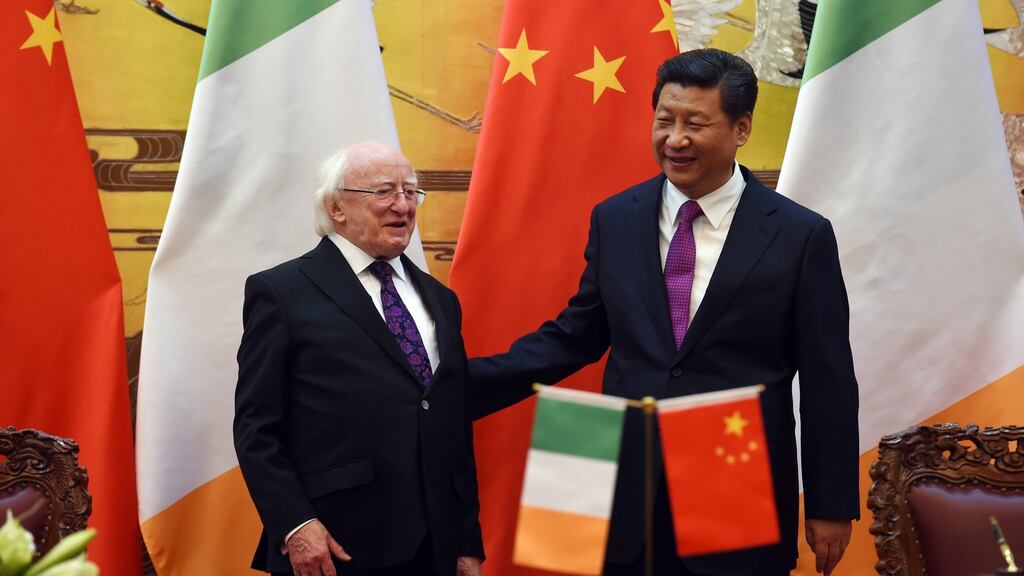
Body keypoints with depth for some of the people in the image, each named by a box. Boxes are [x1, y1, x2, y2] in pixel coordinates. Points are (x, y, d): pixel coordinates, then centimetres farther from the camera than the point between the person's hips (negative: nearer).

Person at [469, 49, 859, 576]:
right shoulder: (614, 220, 4)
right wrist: (467, 381, -2)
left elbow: (828, 383, -3)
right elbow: (574, 336, 9)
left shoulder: (801, 235, -5)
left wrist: (832, 506, -1)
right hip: (629, 500, 3)